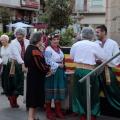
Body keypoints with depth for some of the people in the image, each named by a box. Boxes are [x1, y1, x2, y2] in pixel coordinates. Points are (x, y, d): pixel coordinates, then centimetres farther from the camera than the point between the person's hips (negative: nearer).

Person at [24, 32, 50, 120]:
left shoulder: (30, 48, 11)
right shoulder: (35, 50, -20)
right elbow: (40, 64, -23)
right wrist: (49, 69, -7)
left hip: (32, 74, 10)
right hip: (36, 76, -10)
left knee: (34, 95, 15)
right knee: (34, 96, -3)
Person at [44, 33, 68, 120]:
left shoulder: (59, 48, 12)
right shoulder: (48, 50, -12)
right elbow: (48, 62, -20)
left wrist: (62, 66, 9)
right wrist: (58, 65, -13)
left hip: (59, 72, 8)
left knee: (58, 92, 11)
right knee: (50, 92, 2)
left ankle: (58, 112, 21)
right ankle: (49, 113, 12)